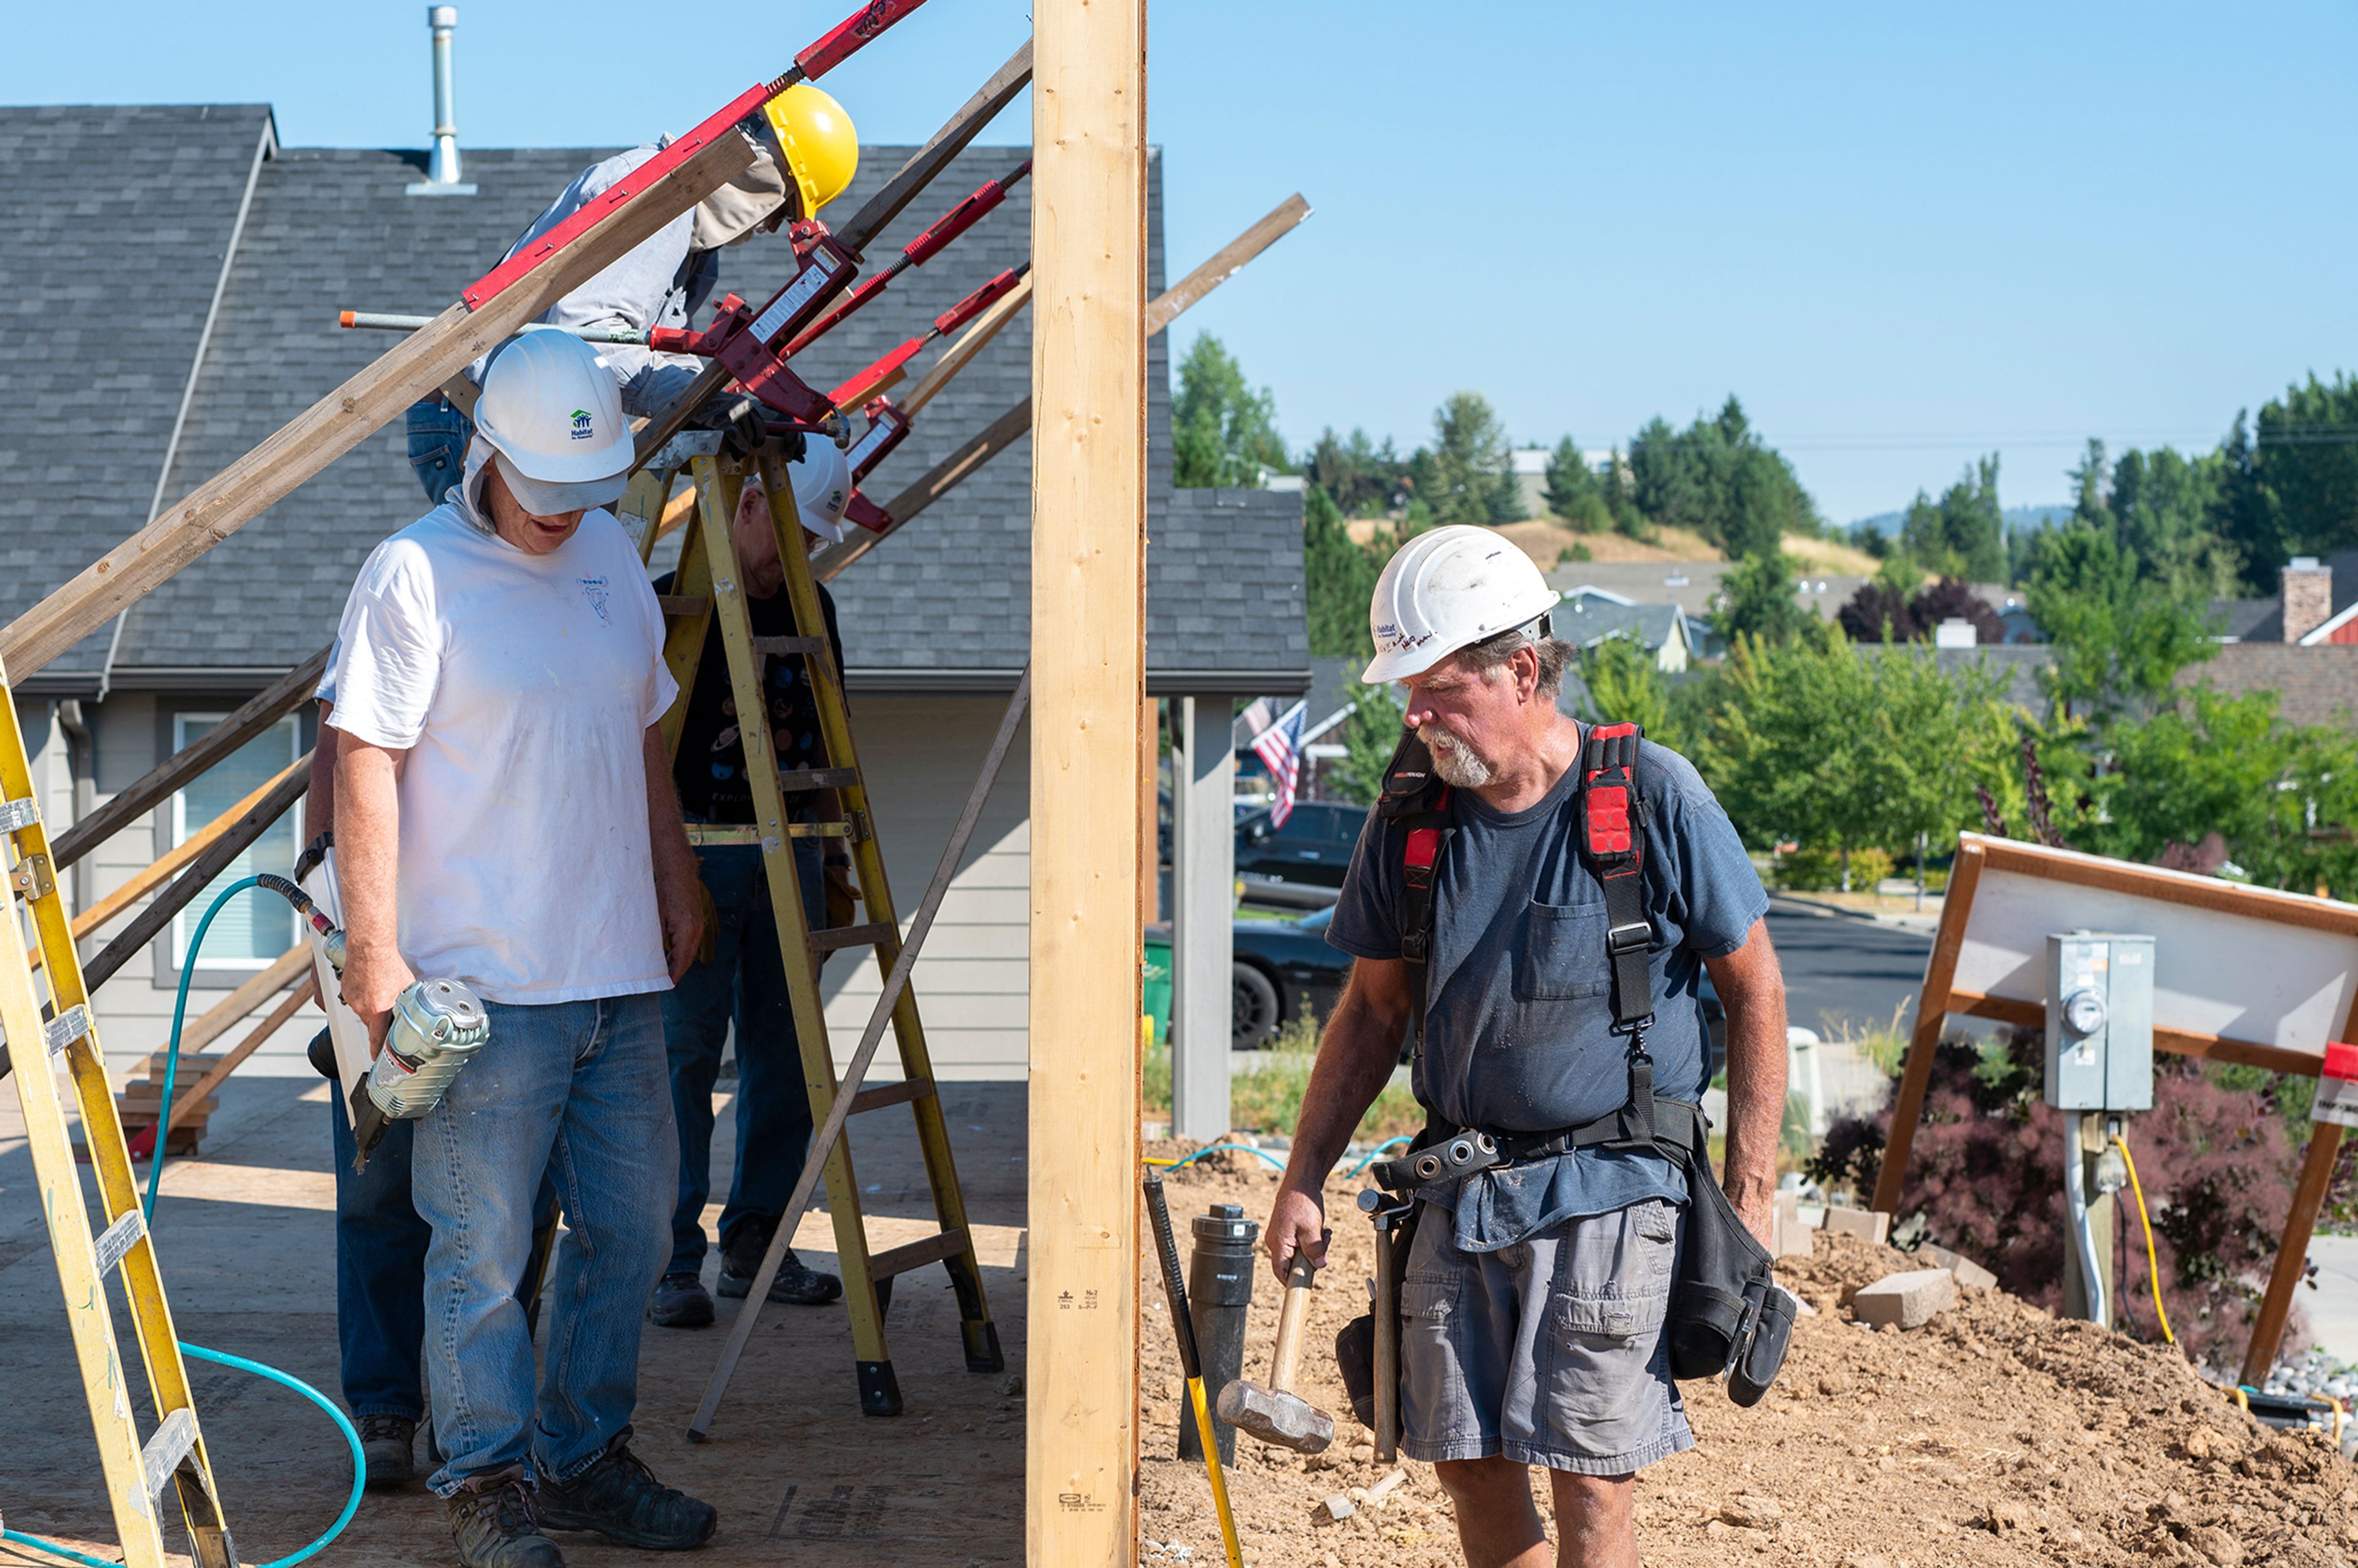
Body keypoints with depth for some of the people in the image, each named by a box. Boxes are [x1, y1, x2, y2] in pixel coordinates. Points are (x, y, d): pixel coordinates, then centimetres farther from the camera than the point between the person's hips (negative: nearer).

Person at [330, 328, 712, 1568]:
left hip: (621, 976, 7)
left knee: (628, 1231, 12)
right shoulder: (414, 574, -8)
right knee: (482, 1252, -1)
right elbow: (365, 764, -12)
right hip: (488, 986, -7)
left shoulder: (611, 556, 13)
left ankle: (583, 1460, 25)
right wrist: (373, 948, -17)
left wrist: (678, 892, 21)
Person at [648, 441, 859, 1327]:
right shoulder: (673, 607, -6)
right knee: (684, 1054, -5)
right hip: (699, 851, -6)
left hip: (788, 850, 6)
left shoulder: (812, 607, 12)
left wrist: (835, 857, 17)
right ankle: (670, 1261, 1)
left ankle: (755, 1245, 18)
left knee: (784, 1054, 7)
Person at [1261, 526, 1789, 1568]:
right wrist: (1302, 1182, 8)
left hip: (1608, 1194, -4)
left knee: (1590, 1484, -5)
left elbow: (1755, 990, -2)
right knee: (1466, 1465, 9)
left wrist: (1750, 1190, -3)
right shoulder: (1409, 819, 2)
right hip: (1460, 1194, 5)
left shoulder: (1654, 798, -10)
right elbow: (1373, 1010, 12)